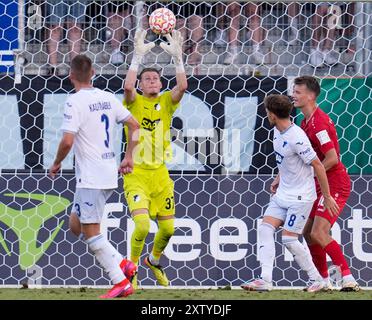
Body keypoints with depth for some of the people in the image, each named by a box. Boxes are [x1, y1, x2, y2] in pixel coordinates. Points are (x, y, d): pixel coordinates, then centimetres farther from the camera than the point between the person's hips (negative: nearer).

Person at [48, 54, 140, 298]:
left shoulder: (76, 102, -14)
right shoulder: (107, 98, 9)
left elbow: (67, 141, -22)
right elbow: (134, 125, 14)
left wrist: (57, 164, -4)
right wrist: (129, 158, 19)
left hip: (91, 177, -8)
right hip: (109, 173, 8)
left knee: (90, 232, -1)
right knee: (76, 225, 19)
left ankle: (121, 283, -3)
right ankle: (122, 263, 12)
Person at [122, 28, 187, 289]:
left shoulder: (166, 102, 6)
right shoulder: (134, 102, -3)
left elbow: (182, 86, -12)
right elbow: (128, 86, -25)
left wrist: (177, 57, -19)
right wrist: (138, 56, -25)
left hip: (160, 174, 4)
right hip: (136, 173, -4)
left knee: (168, 228, 10)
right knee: (143, 224, -20)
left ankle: (154, 260, 40)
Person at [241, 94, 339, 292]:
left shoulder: (296, 138, -24)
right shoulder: (278, 131, 4)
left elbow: (318, 165, -19)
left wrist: (327, 196, -15)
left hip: (300, 196, -9)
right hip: (283, 193, 9)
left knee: (289, 238, -9)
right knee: (265, 228, -4)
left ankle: (316, 279, 7)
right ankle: (265, 280, -9)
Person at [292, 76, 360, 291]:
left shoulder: (318, 122, -20)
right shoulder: (307, 122, 12)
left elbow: (332, 158, -26)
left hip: (335, 184, -10)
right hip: (322, 185, 10)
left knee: (318, 233, -18)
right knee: (308, 232, 11)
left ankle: (349, 279, -18)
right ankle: (325, 280, 20)